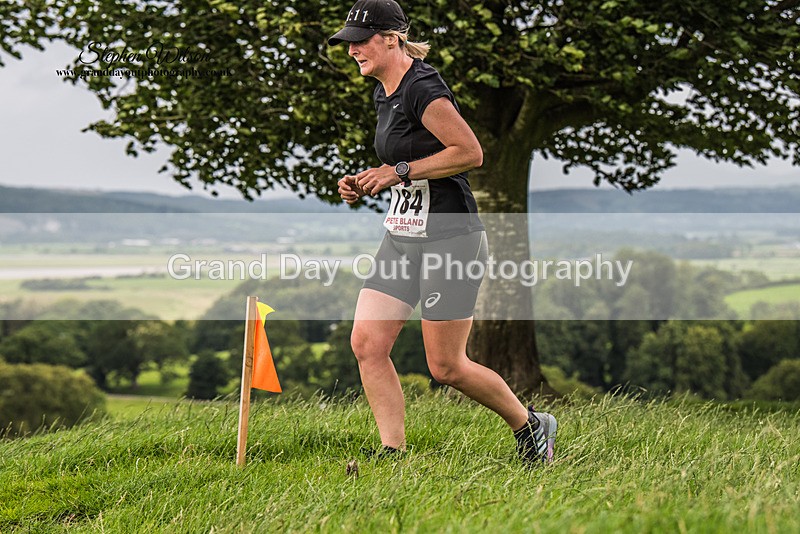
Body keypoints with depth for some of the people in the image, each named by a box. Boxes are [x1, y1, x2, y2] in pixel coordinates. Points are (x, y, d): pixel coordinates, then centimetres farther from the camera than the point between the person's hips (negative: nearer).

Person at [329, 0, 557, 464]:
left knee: (446, 367, -2)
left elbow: (470, 152, -23)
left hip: (450, 239, -9)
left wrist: (398, 171, -20)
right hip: (401, 239, 9)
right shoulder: (385, 93, 13)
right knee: (367, 343, -3)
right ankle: (394, 455, 3)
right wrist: (368, 183, 7)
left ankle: (532, 426, 20)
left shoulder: (423, 88, -17)